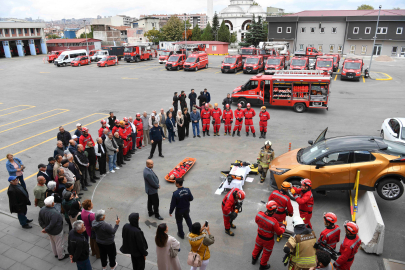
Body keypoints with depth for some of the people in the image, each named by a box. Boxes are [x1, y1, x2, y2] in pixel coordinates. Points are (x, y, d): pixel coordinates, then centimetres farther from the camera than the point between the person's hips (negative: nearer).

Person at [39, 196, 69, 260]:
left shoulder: (42, 210, -13)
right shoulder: (54, 213, -38)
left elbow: (40, 220, -3)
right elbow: (52, 224, -33)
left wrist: (44, 227, 2)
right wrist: (46, 230, -16)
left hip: (49, 231, 8)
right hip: (56, 231, -8)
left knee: (52, 242, 28)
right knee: (59, 244, 15)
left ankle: (56, 253, 50)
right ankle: (61, 256, 34)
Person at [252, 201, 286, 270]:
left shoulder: (259, 214, -26)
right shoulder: (274, 222, -39)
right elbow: (279, 232, -21)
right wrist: (284, 225, -5)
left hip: (259, 236, 4)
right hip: (268, 240, -4)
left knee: (257, 247, 32)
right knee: (266, 252, 24)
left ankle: (254, 259, 57)